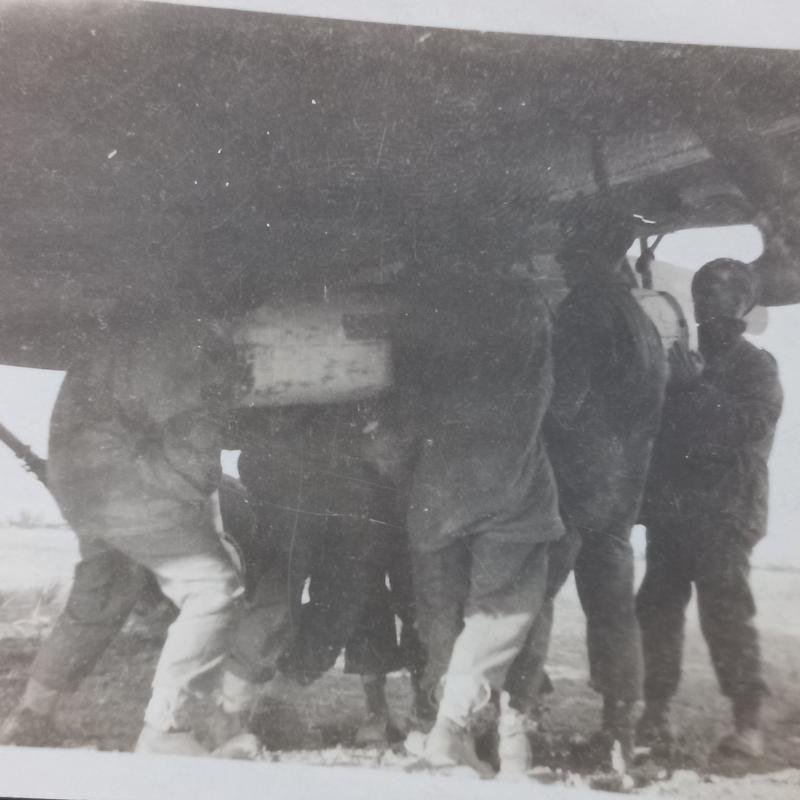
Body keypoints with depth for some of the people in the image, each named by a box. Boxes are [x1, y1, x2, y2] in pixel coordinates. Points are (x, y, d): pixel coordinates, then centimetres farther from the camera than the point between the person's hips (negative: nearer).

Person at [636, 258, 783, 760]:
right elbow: (657, 427, 20)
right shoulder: (683, 362, 18)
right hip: (670, 509, 5)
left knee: (726, 613, -7)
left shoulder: (755, 366, 3)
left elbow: (753, 424, -15)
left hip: (724, 514, -5)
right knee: (657, 606, 3)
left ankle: (749, 722, 3)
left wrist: (698, 386, -16)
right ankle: (657, 708, 12)